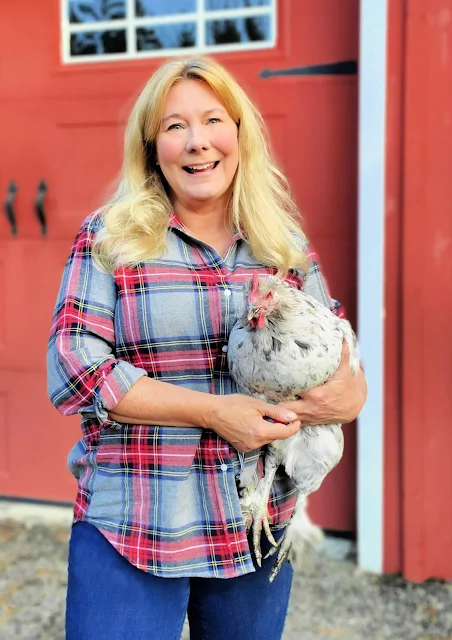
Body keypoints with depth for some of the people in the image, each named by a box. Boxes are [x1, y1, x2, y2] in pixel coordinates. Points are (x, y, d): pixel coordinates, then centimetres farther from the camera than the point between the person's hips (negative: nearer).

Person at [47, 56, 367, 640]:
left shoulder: (284, 239, 5)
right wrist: (214, 411, -17)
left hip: (259, 528, 4)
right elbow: (73, 371, -11)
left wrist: (350, 388, -11)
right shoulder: (108, 236, -5)